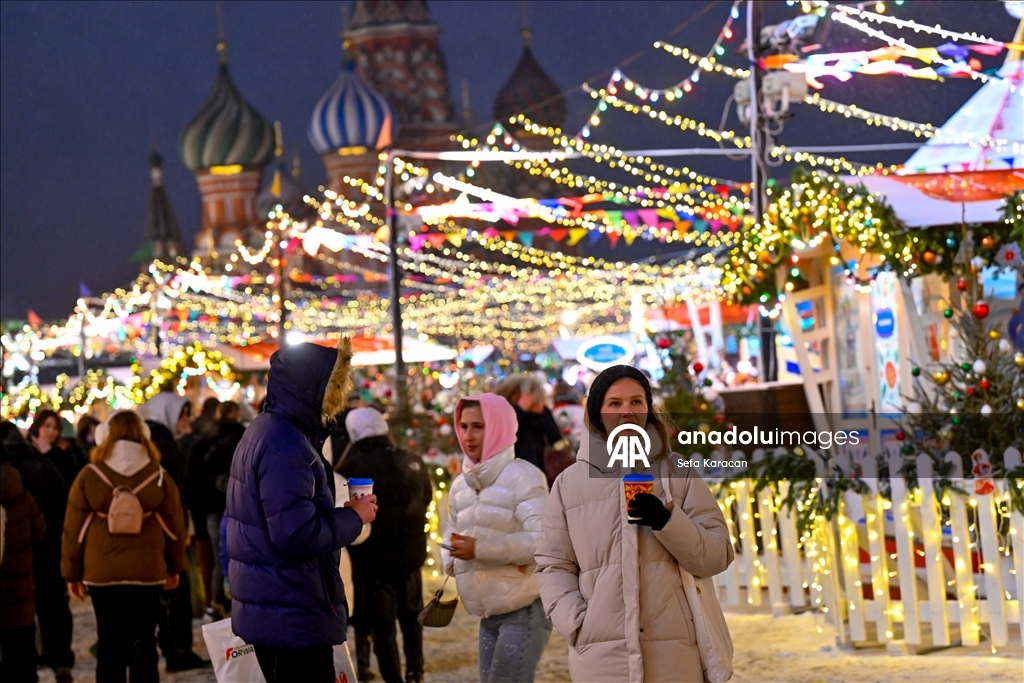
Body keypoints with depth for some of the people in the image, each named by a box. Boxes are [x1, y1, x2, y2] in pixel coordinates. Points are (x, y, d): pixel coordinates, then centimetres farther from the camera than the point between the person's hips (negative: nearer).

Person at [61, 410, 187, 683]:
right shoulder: (159, 477, -3)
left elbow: (73, 530, -1)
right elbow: (175, 526, 4)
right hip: (147, 571, 0)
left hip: (101, 573, 0)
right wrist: (174, 567, 17)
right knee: (143, 643, 4)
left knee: (110, 644, 8)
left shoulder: (89, 477, -5)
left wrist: (72, 573, 9)